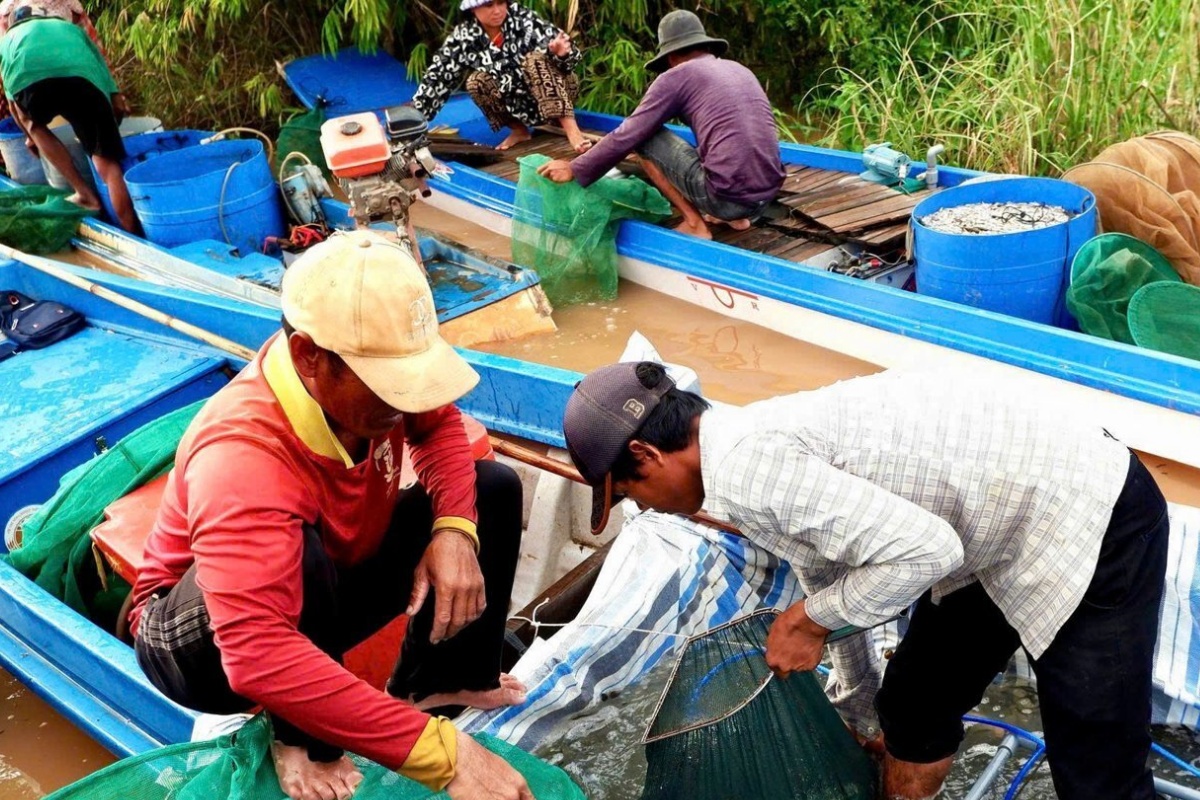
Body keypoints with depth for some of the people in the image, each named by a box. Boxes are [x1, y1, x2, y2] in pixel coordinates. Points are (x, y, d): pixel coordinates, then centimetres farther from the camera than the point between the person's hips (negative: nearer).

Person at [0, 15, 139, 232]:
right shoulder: (69, 27, 44)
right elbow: (100, 63, 29)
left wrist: (30, 136, 54)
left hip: (30, 79, 0)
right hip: (83, 76, 0)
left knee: (34, 124, 31)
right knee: (107, 160, 3)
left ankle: (86, 194, 19)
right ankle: (133, 237, -5)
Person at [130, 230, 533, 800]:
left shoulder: (368, 363, -23)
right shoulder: (243, 458, -41)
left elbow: (437, 424, -1)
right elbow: (258, 655, -51)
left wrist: (455, 530, -22)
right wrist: (444, 753, -53)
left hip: (333, 588, 7)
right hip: (199, 639, -6)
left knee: (493, 487, -4)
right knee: (299, 551, -40)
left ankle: (440, 681, 7)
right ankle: (304, 740, -12)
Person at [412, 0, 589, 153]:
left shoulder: (524, 19, -18)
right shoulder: (463, 38, -12)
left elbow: (567, 53, -21)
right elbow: (437, 78, -9)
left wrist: (562, 53, -45)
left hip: (556, 94, -2)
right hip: (520, 105, 3)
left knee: (536, 59, -29)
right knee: (476, 81, -20)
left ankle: (571, 128, -35)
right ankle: (518, 130, -1)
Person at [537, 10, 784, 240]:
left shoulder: (675, 77, 1)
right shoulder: (740, 70, 21)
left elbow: (627, 136, 1)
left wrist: (575, 169, 12)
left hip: (728, 195, -7)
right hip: (767, 195, 7)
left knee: (645, 138, 7)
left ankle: (695, 224, 6)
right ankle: (735, 216, 15)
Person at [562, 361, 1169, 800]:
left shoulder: (750, 469, -24)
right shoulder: (759, 446, 8)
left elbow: (924, 550, -27)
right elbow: (830, 569, 22)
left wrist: (808, 621, -11)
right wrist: (859, 715, 35)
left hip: (1097, 527, -10)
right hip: (1002, 536, 10)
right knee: (912, 704, 22)